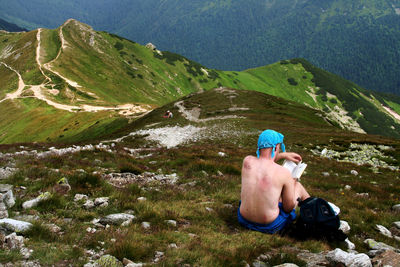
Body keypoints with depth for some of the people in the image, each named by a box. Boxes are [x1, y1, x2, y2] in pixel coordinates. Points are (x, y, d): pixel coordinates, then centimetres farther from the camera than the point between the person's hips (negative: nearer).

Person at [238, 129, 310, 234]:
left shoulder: (247, 161, -11)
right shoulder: (284, 173, -20)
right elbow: (288, 208, -7)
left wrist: (284, 155, 22)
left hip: (244, 220, 4)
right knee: (298, 185, 21)